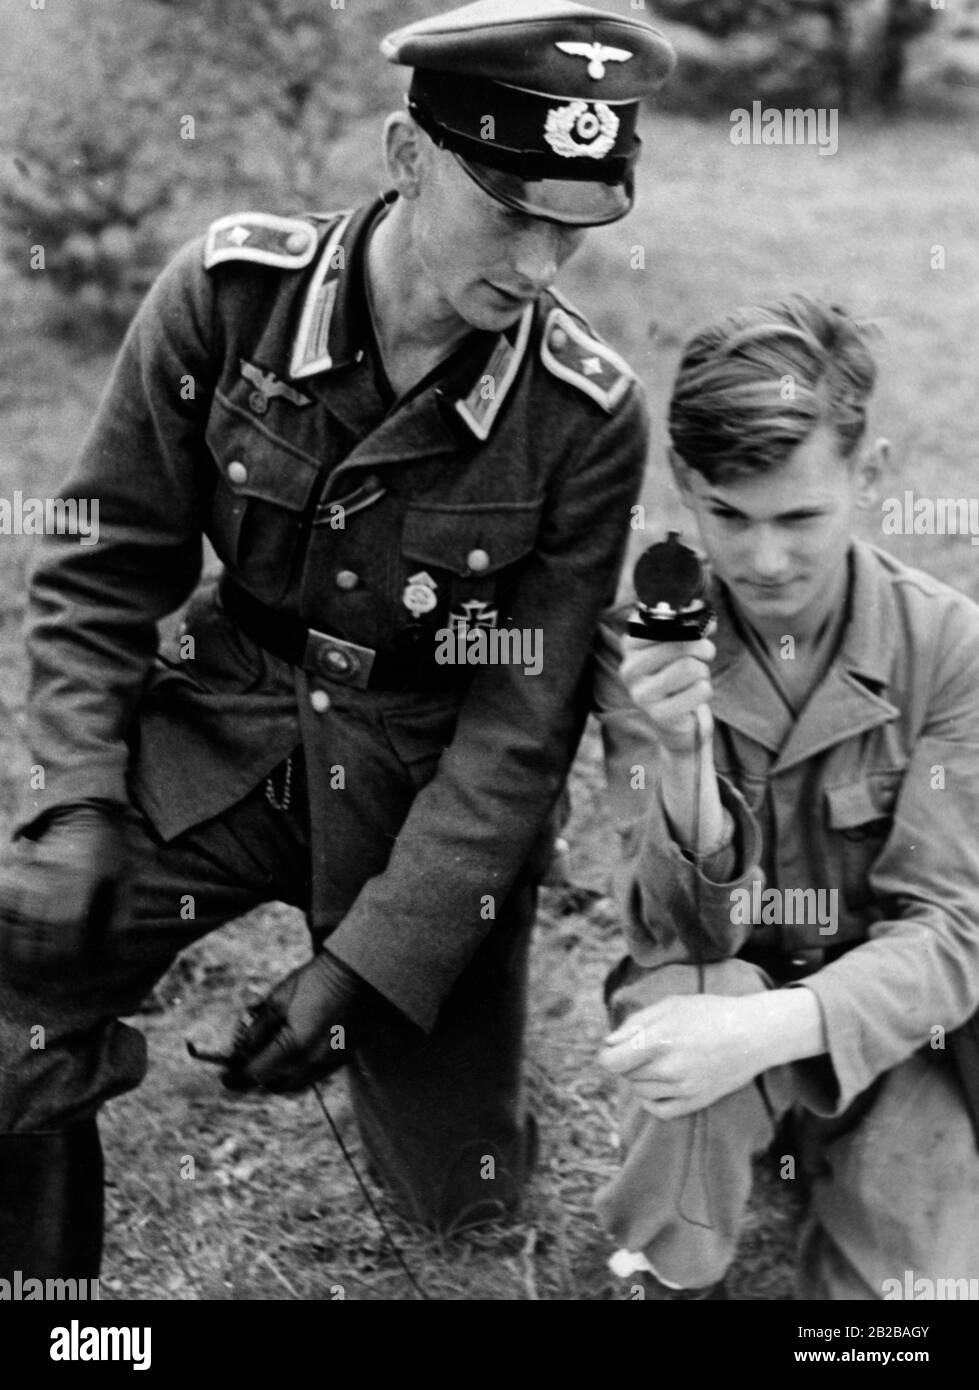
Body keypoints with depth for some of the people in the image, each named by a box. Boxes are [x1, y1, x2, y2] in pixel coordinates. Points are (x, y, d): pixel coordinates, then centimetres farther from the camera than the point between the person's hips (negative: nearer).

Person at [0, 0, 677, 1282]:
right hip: (225, 731, 1)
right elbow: (105, 568, -5)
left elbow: (520, 722, -13)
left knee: (458, 1192, 8)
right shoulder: (229, 293, -14)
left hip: (431, 779, 0)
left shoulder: (587, 418, -16)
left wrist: (365, 966, -17)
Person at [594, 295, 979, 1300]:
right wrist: (677, 755, -35)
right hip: (715, 989, 0)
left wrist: (779, 1025, -33)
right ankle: (668, 1278, -6)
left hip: (880, 1026, 0)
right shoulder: (643, 645, -11)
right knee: (698, 996, -33)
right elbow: (682, 932, -15)